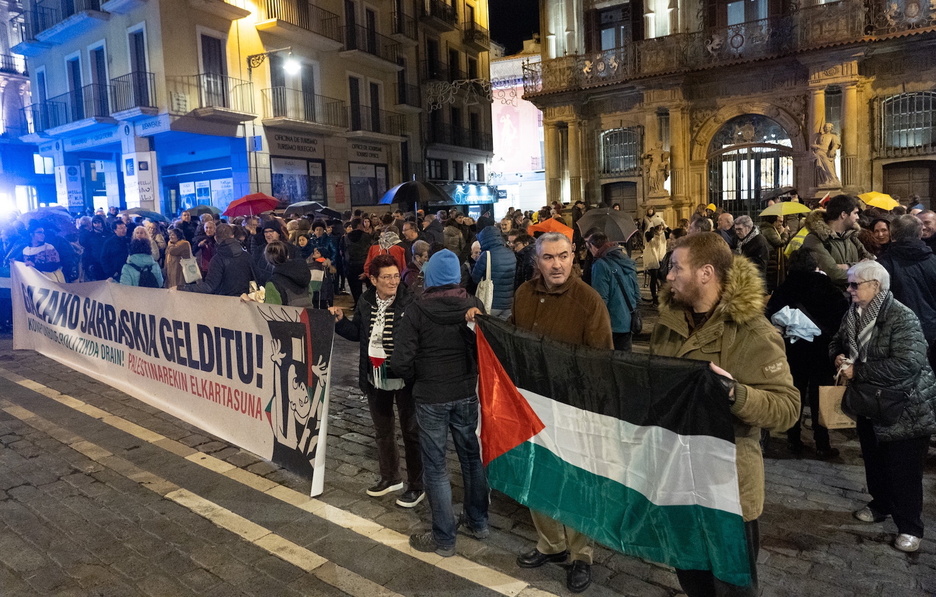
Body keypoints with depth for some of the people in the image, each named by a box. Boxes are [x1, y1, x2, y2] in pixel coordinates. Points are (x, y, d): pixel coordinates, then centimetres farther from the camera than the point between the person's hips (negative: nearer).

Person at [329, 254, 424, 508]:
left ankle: (416, 486, 23)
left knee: (410, 431, 8)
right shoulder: (365, 302, 1)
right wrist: (340, 320, -2)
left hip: (404, 379, -6)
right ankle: (390, 478, 40)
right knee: (382, 430, 20)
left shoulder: (410, 302, -17)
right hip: (375, 379, 6)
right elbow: (358, 333, 12)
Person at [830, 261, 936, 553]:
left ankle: (910, 527, 18)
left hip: (904, 407, -7)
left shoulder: (902, 318, -23)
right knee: (874, 459, 21)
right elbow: (837, 342, 15)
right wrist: (838, 356, -9)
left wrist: (858, 371, -28)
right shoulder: (854, 313, 0)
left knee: (903, 469, 3)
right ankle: (881, 504, 42)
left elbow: (907, 364, -32)